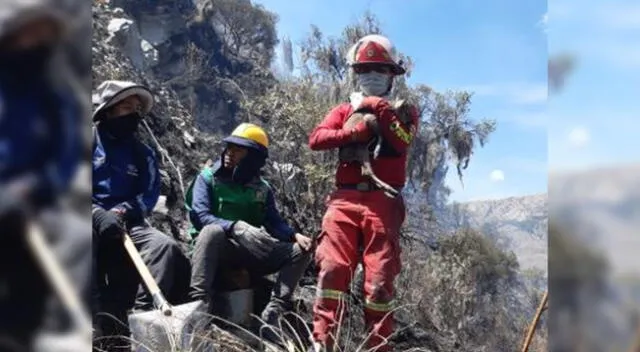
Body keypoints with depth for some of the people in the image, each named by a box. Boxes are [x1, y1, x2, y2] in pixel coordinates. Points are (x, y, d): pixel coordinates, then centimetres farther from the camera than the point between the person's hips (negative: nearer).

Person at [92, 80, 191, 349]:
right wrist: (98, 214, -21)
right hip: (95, 222, -3)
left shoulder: (143, 153, 16)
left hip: (126, 224, 4)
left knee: (165, 246, -24)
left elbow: (150, 195, 5)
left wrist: (120, 212, -15)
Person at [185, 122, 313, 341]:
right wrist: (238, 227, -32)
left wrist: (295, 235, -21)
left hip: (250, 254, 4)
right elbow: (199, 215, -16)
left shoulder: (262, 188, 10)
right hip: (217, 250, -4)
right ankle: (199, 304, -41)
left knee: (301, 251, -13)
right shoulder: (208, 178, -2)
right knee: (212, 231, -37)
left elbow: (274, 222, 2)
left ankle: (273, 312, -25)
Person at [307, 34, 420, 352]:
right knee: (332, 269, -10)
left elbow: (403, 142, -5)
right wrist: (354, 132, -9)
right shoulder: (345, 110, 21)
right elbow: (315, 138, 2)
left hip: (383, 202, -1)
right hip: (345, 200, 2)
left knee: (379, 279, -3)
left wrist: (380, 110, -6)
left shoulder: (404, 110, 17)